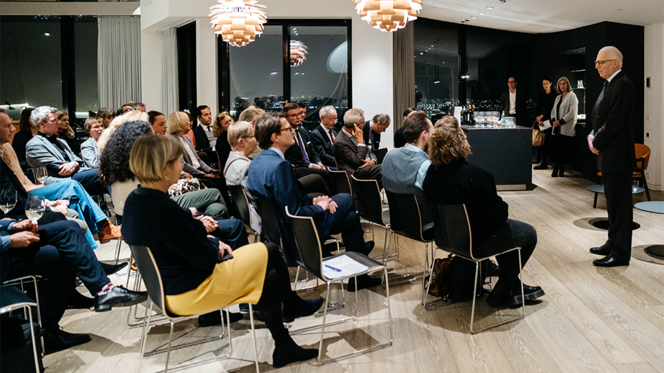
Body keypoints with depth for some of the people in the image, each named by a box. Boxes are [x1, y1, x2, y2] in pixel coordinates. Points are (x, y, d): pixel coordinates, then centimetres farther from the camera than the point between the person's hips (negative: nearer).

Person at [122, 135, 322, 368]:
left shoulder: (135, 200, -1)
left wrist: (208, 240, 1)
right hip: (191, 292, -10)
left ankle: (284, 348, 29)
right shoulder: (164, 211, -32)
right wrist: (216, 245, -4)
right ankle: (291, 304, 32)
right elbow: (204, 259, -24)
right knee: (269, 252, 5)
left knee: (268, 275, 14)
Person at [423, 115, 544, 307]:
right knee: (530, 234, 16)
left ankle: (513, 285, 39)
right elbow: (498, 213, -22)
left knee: (507, 227, 31)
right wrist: (503, 206, 1)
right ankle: (500, 293, 23)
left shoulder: (432, 173, -7)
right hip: (476, 242, -8)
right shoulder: (472, 174, -31)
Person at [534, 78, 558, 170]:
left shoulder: (554, 94, 0)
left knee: (546, 141, -10)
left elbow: (553, 108, -7)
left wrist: (542, 116, -11)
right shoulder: (541, 95, 15)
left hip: (549, 120, -5)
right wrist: (538, 119, -5)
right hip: (541, 120, 5)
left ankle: (543, 163, -10)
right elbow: (538, 108, 9)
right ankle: (542, 161, 3)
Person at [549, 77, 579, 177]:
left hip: (566, 128, -6)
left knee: (562, 149, -7)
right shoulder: (558, 97, 20)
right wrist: (553, 120, 0)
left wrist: (561, 122, -14)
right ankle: (559, 169, 8)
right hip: (557, 128, 6)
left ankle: (557, 169, -1)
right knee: (555, 149, 1)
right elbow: (553, 110, 20)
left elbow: (572, 112, -10)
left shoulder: (572, 96, -1)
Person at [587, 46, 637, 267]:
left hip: (617, 155, -10)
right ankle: (613, 243, 29)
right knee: (613, 202, 17)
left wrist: (597, 143, -12)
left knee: (619, 204, -4)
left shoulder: (622, 85, -15)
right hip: (608, 155, 10)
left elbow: (615, 122, -22)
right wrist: (592, 135, 2)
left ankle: (621, 253, 2)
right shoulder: (610, 85, 17)